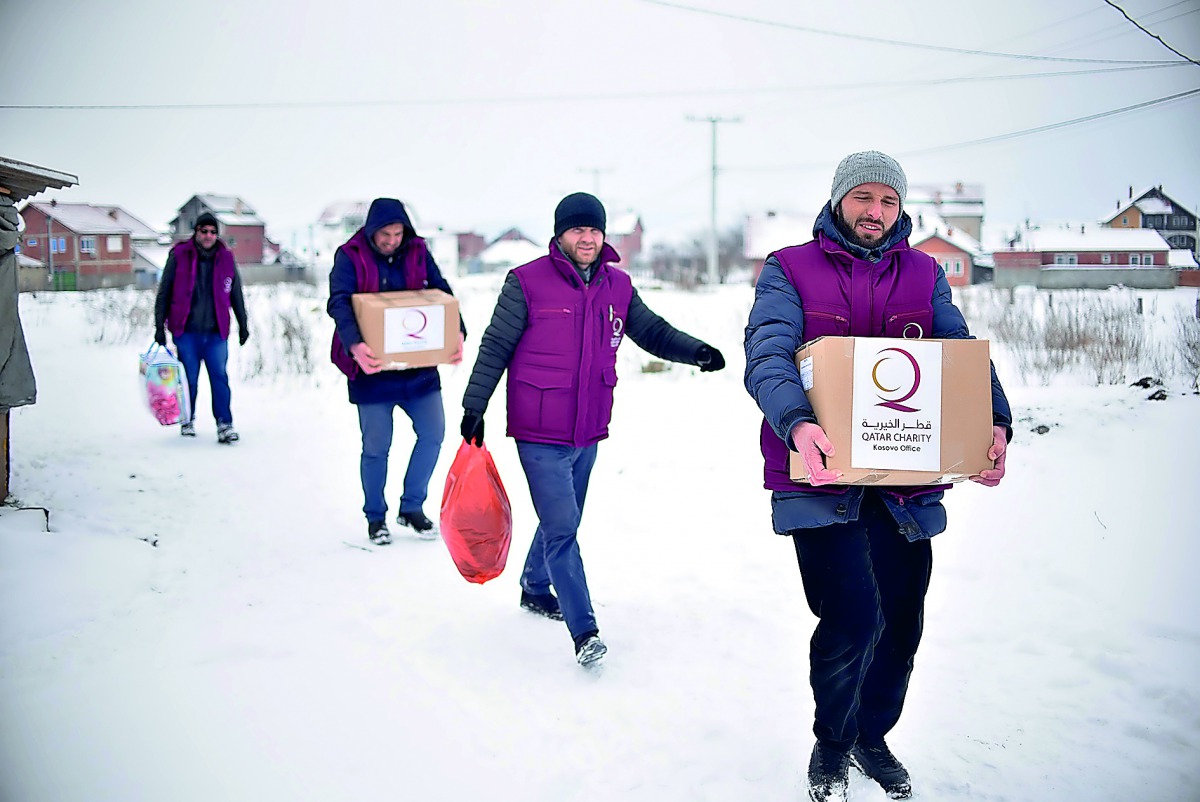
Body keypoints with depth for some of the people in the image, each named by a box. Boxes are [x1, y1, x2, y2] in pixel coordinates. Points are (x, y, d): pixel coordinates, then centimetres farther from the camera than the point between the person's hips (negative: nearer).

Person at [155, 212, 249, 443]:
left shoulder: (226, 259, 7)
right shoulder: (179, 256, 1)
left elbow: (236, 295, 16)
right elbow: (164, 293, 5)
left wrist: (243, 324, 17)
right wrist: (159, 326, 3)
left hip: (216, 332, 1)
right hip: (185, 331, -1)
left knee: (220, 377, -6)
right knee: (189, 379, 7)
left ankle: (224, 424, -5)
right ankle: (188, 420, 25)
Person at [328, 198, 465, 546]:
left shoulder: (418, 253, 3)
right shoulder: (350, 257, -8)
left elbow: (443, 293, -2)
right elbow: (339, 304, -20)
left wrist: (457, 332, -21)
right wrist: (355, 345, -37)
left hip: (419, 366, 4)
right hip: (373, 367, -4)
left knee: (433, 433, 5)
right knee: (376, 447, 4)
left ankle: (412, 507, 23)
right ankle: (375, 517, 23)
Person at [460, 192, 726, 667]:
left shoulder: (618, 287, 5)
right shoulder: (527, 283, -9)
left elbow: (652, 332, 12)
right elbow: (495, 347, -5)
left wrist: (695, 352, -6)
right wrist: (474, 407, -6)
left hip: (589, 433, 6)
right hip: (540, 435, -6)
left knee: (563, 521, 21)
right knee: (561, 528, -9)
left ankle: (536, 588, 44)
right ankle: (585, 632, -5)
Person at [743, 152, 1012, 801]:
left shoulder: (924, 274, 13)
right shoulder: (789, 270, 2)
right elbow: (767, 355, -12)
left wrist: (995, 421, -17)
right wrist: (797, 422, -33)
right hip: (823, 477, -4)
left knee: (901, 620, 9)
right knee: (852, 617, -12)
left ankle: (873, 736, 37)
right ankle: (831, 745, 17)